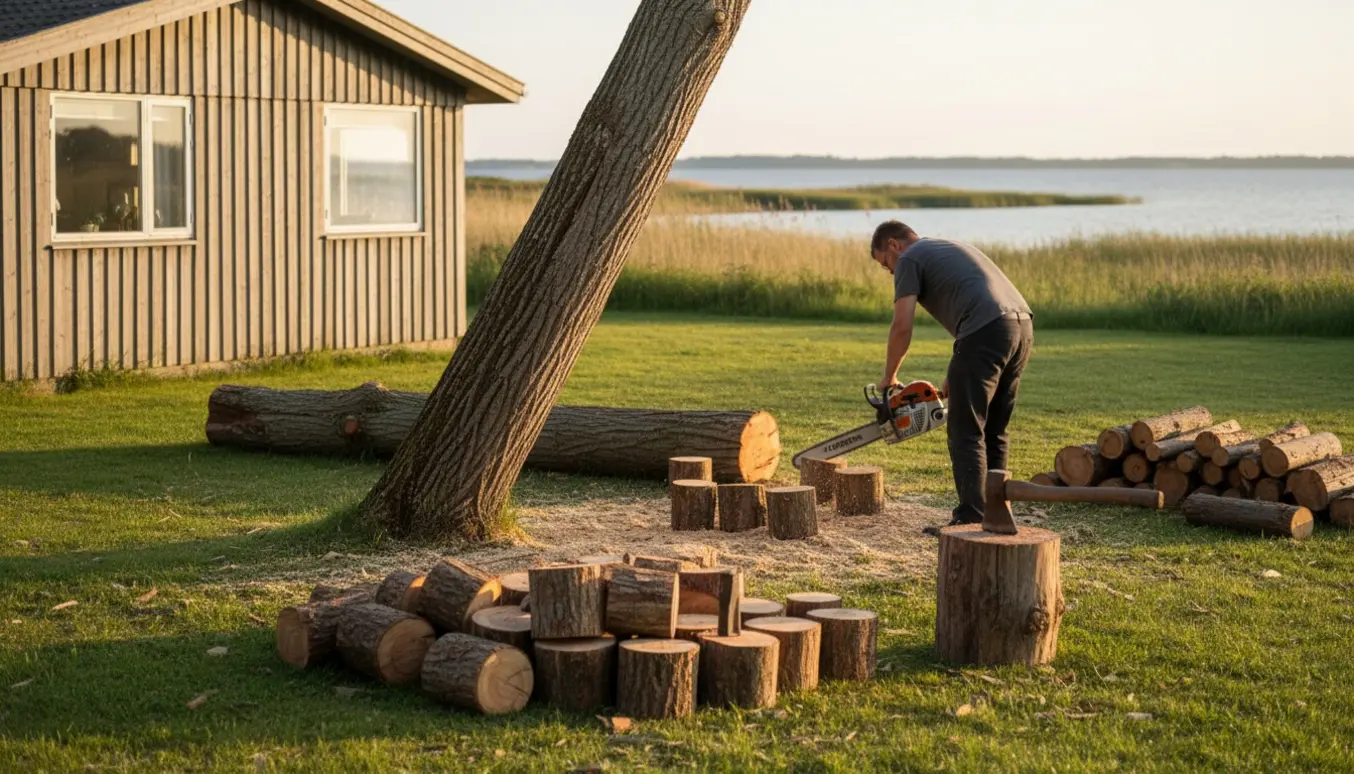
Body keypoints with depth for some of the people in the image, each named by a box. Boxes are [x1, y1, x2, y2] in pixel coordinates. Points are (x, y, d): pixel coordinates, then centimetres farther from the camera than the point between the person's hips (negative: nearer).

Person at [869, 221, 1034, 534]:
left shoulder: (909, 259, 9)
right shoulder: (956, 248, 34)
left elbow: (902, 326, -2)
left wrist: (889, 378, 11)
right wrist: (956, 376, 30)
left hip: (987, 332, -8)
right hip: (1023, 325, 8)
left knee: (967, 433, -3)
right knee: (994, 432, 15)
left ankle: (971, 519, -8)